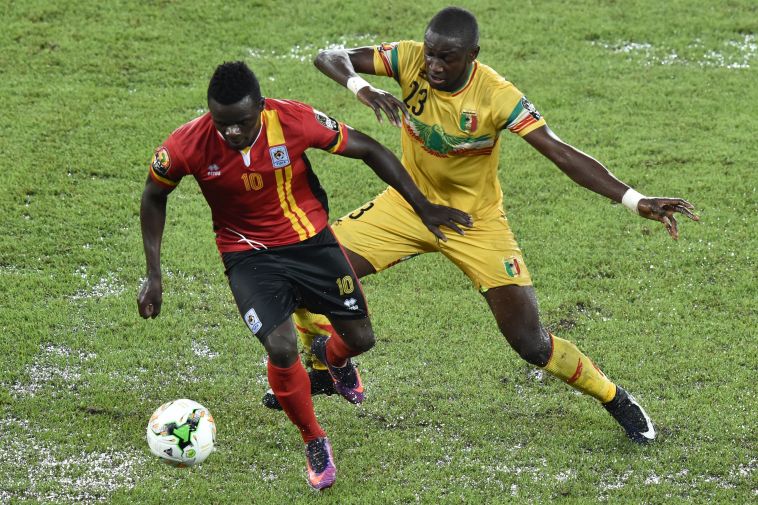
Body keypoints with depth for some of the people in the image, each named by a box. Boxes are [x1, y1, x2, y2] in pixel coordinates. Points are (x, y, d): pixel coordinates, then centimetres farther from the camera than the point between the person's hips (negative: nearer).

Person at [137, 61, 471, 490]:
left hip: (311, 240, 1)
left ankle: (334, 357, 48)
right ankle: (315, 443, 8)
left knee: (360, 338, 7)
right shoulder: (189, 145, -23)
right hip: (249, 256, -1)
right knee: (282, 349, -20)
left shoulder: (296, 121, -25)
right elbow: (155, 196, -2)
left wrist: (423, 207, -5)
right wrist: (154, 274, -4)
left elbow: (368, 150, -9)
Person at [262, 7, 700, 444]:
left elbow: (562, 153, -29)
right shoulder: (411, 60, -20)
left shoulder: (497, 97, -27)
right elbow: (330, 58, -21)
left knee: (532, 345, -7)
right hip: (409, 205, 3)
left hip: (476, 223, -3)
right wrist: (361, 88, -44)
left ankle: (616, 400, 19)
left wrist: (635, 201, -38)